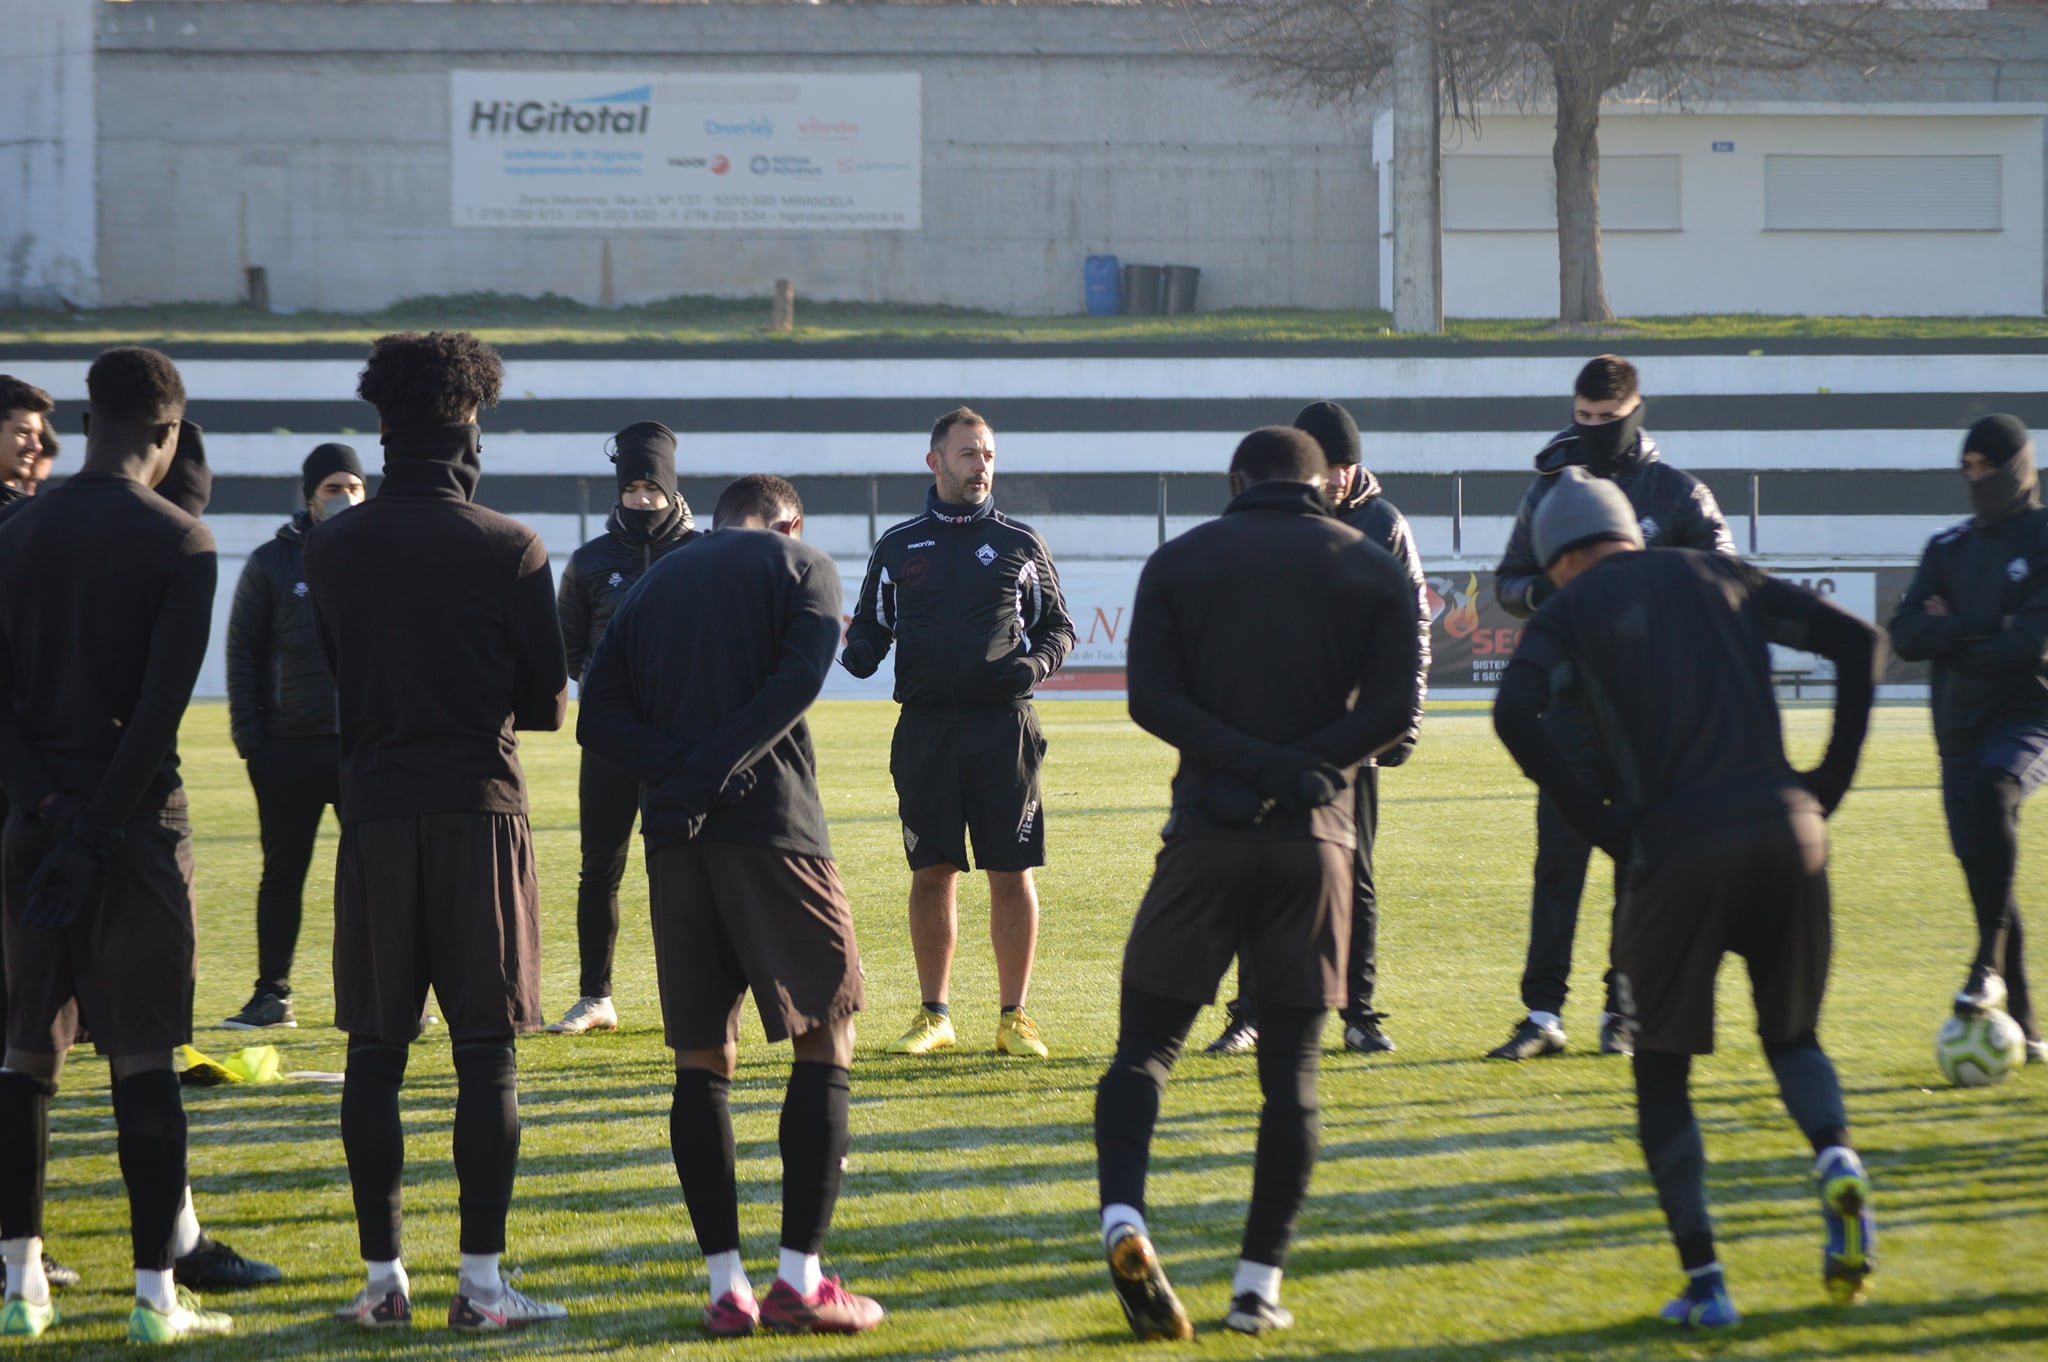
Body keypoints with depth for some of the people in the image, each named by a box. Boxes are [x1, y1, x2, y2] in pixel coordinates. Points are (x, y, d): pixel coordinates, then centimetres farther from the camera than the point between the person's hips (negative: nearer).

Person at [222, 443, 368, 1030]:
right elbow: (243, 653, 5)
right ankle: (272, 995, 10)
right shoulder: (272, 563, 4)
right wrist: (249, 735, -3)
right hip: (289, 745, 0)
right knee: (283, 872, 4)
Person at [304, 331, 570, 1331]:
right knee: (486, 1054, 2)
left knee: (374, 1053, 7)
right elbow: (549, 705, 1)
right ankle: (481, 1282, 0)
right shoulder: (510, 551, -6)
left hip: (374, 813, 2)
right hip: (481, 809, -2)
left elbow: (333, 674, 12)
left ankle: (382, 1278, 8)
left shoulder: (331, 548, 2)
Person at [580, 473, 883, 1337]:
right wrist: (715, 771, -14)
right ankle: (799, 1278, -4)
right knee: (824, 1037, 4)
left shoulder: (654, 584, 20)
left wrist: (677, 772, -6)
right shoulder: (800, 567, 8)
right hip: (772, 826, -4)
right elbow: (796, 681, -11)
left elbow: (598, 719, 7)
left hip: (674, 840, 4)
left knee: (702, 1057, 9)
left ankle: (725, 1285, 4)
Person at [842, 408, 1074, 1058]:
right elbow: (869, 622, 17)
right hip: (925, 729, 1)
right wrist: (860, 650, -6)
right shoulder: (898, 546, 11)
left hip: (1004, 728, -1)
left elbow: (1058, 626, 13)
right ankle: (935, 1014, 13)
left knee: (1011, 873, -2)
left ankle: (1014, 1016, 5)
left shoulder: (1018, 543, 8)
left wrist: (1036, 662, -8)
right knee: (932, 872, 4)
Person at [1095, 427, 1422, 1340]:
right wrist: (1299, 766, -5)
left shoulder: (1179, 562, 6)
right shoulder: (1374, 571, 8)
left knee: (1145, 1046, 5)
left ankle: (1124, 1221, -20)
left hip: (1207, 830, -1)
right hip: (1315, 834, 1)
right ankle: (1259, 1282, 3)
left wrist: (1249, 760, -10)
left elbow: (1152, 699, -5)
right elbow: (1391, 713, -3)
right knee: (1291, 1072, 6)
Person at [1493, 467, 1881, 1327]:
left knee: (1662, 1066, 12)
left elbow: (1516, 713, -10)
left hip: (1676, 846, -3)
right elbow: (1854, 639, 12)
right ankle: (1837, 1160, -11)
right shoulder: (1717, 576, 19)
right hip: (1786, 830, 3)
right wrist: (1830, 783, 11)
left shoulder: (1572, 606, 9)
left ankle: (1703, 1280, -1)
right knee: (1790, 1033, 22)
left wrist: (1603, 828, -6)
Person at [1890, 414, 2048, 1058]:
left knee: (1989, 790, -35)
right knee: (1984, 878, 3)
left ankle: (1990, 967, -33)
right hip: (1962, 732, 6)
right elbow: (1906, 634, 1)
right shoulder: (1948, 549, 14)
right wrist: (1988, 630, -11)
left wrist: (1952, 638, -4)